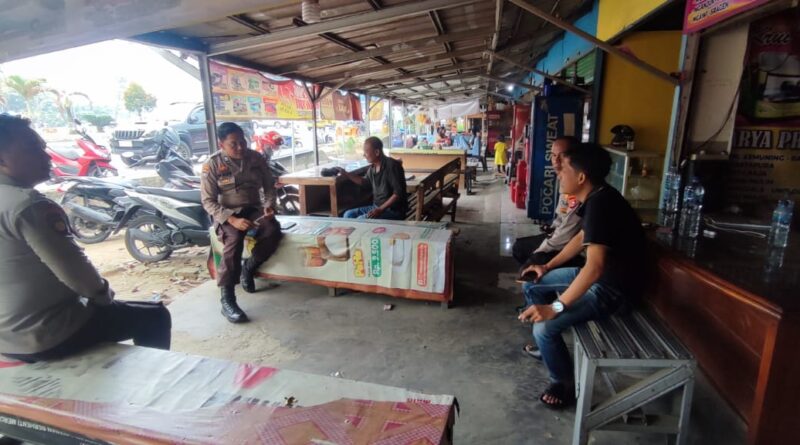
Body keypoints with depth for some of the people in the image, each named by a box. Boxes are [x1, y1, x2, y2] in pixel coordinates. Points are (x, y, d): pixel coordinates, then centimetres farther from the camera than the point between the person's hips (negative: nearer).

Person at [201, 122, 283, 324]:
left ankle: (248, 267, -2)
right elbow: (208, 201, -9)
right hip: (226, 213, -3)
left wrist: (269, 205, -12)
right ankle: (226, 300, -31)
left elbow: (269, 186, 10)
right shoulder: (212, 164, -7)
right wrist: (232, 219, -25)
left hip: (253, 209, 3)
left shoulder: (256, 158, 3)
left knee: (273, 230, -29)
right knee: (235, 239, -35)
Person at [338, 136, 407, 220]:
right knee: (348, 214, -3)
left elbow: (398, 193, -22)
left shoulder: (392, 165, -19)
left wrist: (380, 210, -25)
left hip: (393, 210, -8)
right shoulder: (373, 167, 5)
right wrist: (345, 174, 17)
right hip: (376, 207, 8)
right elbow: (366, 183, 25)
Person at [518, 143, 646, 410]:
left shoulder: (601, 205, -29)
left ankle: (566, 385, 6)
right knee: (532, 285, 13)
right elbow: (582, 238, 18)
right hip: (600, 274, 10)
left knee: (544, 327, -21)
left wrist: (555, 308, -36)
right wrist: (548, 267, 14)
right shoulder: (595, 197, 3)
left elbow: (594, 267, -37)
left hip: (614, 288, -10)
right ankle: (547, 345, 29)